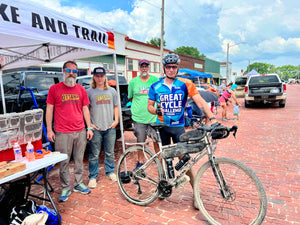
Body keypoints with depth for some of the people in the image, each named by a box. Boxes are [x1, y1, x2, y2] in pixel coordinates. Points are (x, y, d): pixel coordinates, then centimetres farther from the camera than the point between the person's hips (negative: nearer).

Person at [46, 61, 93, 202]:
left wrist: (89, 128, 6)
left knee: (79, 160, 11)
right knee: (64, 162, 5)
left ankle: (78, 184, 27)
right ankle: (65, 188, 21)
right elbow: (49, 109, 3)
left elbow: (85, 109, 11)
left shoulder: (81, 89, 9)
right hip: (62, 133, -2)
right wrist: (49, 130, -2)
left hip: (80, 132, 3)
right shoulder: (54, 89, 2)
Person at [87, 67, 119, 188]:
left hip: (110, 127, 3)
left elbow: (116, 106, 16)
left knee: (110, 153, 14)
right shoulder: (89, 92, 1)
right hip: (95, 128, -2)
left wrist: (116, 120, 5)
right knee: (94, 154, 4)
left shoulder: (112, 91, 10)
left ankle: (110, 172, 32)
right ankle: (93, 177, 19)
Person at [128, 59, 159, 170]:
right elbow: (130, 97, 14)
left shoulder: (155, 80, 3)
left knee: (157, 140, 5)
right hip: (138, 117, 1)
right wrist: (139, 105, 5)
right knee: (140, 141, 12)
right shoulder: (133, 81, 4)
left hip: (154, 117, 0)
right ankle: (140, 162, 29)